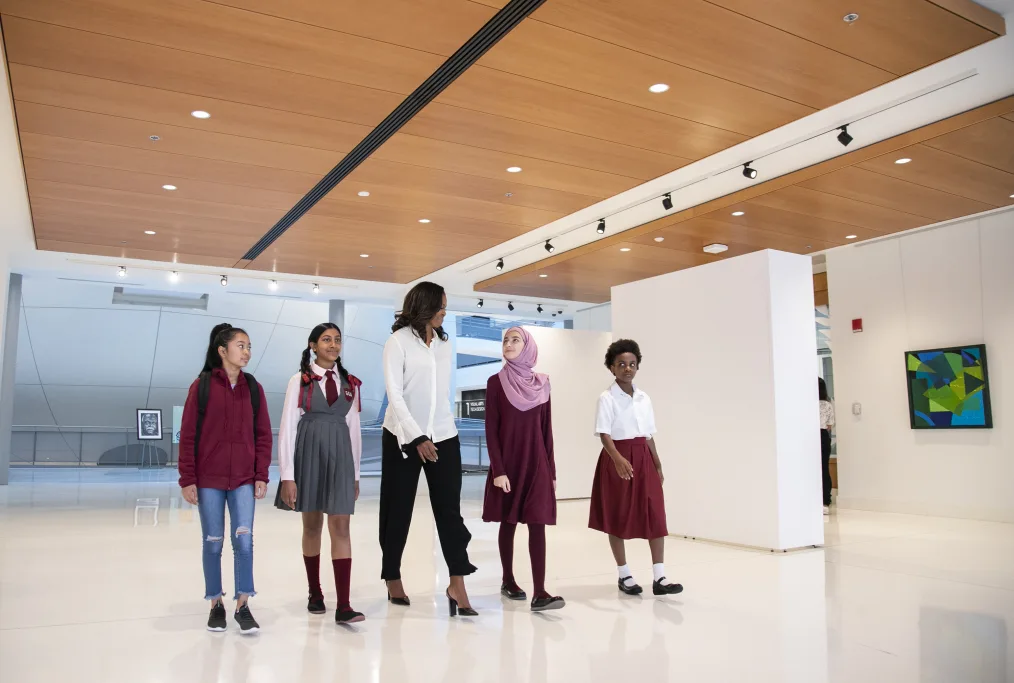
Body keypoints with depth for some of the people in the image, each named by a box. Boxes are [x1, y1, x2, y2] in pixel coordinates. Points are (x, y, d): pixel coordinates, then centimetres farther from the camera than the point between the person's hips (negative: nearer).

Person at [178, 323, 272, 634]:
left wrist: (261, 476, 1)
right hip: (208, 479, -1)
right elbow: (188, 435, -3)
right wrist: (187, 479, -5)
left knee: (244, 540, -4)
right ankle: (216, 605, 22)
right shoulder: (202, 386, -4)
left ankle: (243, 606, 7)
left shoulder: (253, 388, 3)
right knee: (213, 543, 8)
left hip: (244, 479, 1)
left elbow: (263, 434, 5)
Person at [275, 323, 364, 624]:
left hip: (340, 455, 2)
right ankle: (315, 593, 27)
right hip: (309, 453, -2)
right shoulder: (299, 381, -1)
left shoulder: (350, 383, 8)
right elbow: (287, 428, -5)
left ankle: (343, 605, -6)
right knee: (312, 525, 9)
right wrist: (287, 476, -10)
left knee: (341, 526, -5)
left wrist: (355, 473, 11)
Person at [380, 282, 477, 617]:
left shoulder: (444, 344, 12)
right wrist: (417, 437, -17)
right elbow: (394, 393, -10)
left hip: (444, 436, 4)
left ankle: (457, 585, -2)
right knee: (399, 510, 6)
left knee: (449, 509, -3)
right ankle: (393, 579, 22)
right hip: (404, 437, -4)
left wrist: (436, 435, 5)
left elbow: (446, 389, 12)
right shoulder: (398, 340, -4)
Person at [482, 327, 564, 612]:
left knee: (537, 524, -5)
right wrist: (498, 470, -12)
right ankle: (508, 581, 25)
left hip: (536, 461, 2)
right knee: (508, 522, 8)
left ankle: (540, 593, -7)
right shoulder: (496, 382, -1)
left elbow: (546, 428, 8)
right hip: (508, 460, -2)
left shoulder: (541, 383, 6)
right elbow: (491, 428, -5)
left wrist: (551, 469, 6)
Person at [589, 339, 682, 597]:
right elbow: (604, 434, -16)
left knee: (656, 516, -1)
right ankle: (624, 575, 18)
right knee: (617, 518, 5)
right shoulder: (607, 398, -8)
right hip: (618, 459, -5)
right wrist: (618, 459, -32)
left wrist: (658, 465, 14)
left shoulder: (644, 398, 9)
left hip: (643, 459, 5)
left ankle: (659, 578, 2)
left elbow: (649, 435, 15)